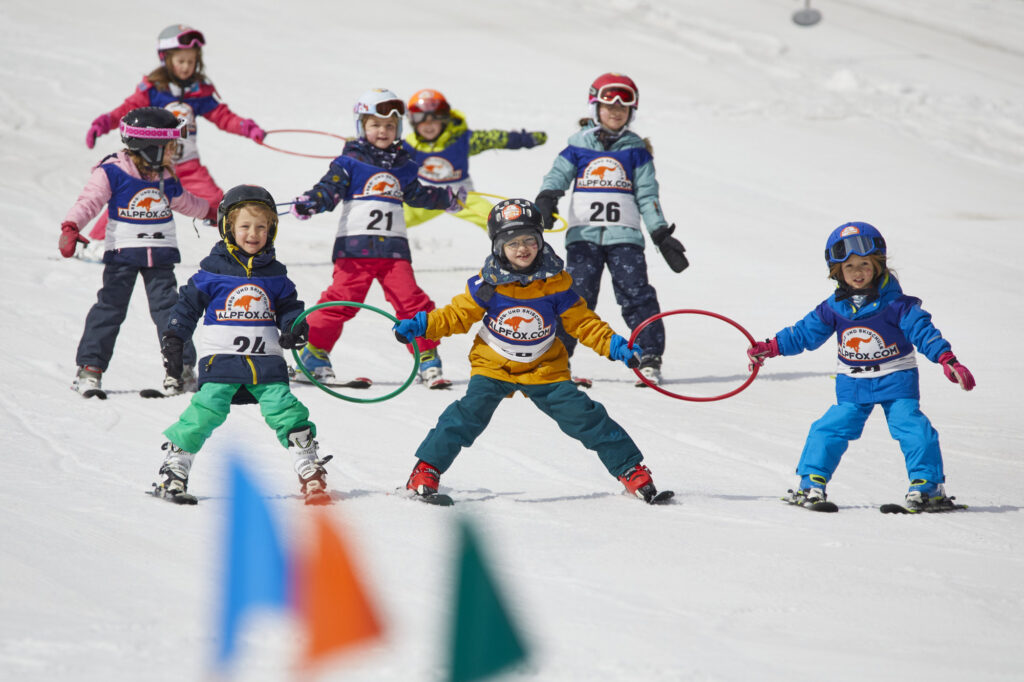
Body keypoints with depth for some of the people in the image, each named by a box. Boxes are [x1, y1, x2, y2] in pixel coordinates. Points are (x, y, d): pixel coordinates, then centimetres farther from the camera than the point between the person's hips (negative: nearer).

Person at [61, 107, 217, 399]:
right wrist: (70, 227, -31)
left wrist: (211, 212, 45)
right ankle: (90, 368, -1)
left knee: (168, 308, -2)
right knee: (110, 307, -5)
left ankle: (181, 367, 1)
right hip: (122, 254, -4)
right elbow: (89, 201, -16)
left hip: (160, 256, 4)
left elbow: (183, 201, 30)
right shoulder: (112, 172, -10)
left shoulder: (166, 177, 9)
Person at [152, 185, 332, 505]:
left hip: (265, 362, 3)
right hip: (221, 359, -3)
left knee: (285, 411, -8)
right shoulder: (213, 269, 2)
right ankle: (173, 472, -5)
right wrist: (173, 341, 2)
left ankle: (310, 471, 2)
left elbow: (288, 307, 20)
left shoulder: (274, 274, 11)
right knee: (207, 411, -15)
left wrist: (295, 327, -1)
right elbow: (188, 304, 6)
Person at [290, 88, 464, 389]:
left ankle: (428, 361, 6)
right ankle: (314, 355, -1)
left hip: (394, 249, 4)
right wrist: (308, 203, -27)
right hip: (355, 247, -4)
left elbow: (416, 194, 36)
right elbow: (330, 188, -7)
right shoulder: (350, 161, 3)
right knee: (341, 300, -10)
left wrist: (448, 198, 46)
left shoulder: (402, 166, 18)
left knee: (412, 302, -2)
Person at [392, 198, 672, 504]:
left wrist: (613, 345, -12)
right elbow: (458, 315, -1)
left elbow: (582, 322, -1)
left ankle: (631, 470, 8)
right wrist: (421, 325, -13)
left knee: (582, 415, -6)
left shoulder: (555, 283, -9)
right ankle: (426, 471, -12)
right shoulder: (488, 284, -11)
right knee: (471, 412, -22)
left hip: (544, 369, 1)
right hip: (493, 366, -1)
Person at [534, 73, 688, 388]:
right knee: (577, 294, -10)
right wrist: (546, 200, -17)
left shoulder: (636, 150, 12)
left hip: (624, 235, 0)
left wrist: (661, 234, 4)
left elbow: (647, 195, 11)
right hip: (583, 234, 0)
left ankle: (650, 358, -5)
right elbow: (557, 176, 5)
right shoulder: (578, 146, 11)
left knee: (636, 294, -9)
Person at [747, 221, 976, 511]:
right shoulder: (834, 308, -2)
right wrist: (771, 347, 0)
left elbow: (923, 330, -14)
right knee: (830, 429, -4)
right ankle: (811, 482, 8)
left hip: (895, 380, -3)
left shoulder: (895, 303, -13)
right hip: (852, 384, 3)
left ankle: (928, 485, -1)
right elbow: (806, 333, 7)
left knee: (911, 427, -13)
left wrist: (947, 360, -25)